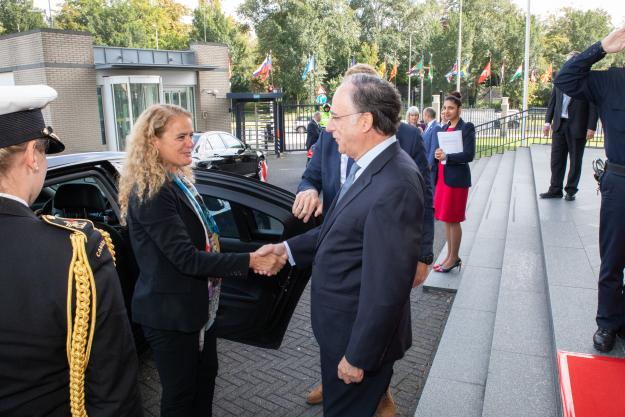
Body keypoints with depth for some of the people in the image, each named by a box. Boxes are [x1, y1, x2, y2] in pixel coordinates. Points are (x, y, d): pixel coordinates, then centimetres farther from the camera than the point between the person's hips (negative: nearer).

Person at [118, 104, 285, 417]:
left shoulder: (178, 181, 6)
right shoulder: (151, 193, -23)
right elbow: (186, 258, -27)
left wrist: (249, 257, -4)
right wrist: (248, 262, -26)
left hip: (196, 304, 9)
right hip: (170, 311, -9)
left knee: (205, 375, 23)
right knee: (180, 392, 11)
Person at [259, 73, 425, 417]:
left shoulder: (395, 186, -30)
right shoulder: (368, 166, 1)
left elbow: (386, 286, -27)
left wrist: (358, 356, -19)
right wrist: (289, 248, 6)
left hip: (359, 334, -9)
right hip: (341, 325, 9)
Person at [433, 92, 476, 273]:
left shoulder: (467, 128, -9)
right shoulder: (445, 128, 13)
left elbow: (469, 155, -17)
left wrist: (446, 156, -19)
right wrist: (438, 155, -5)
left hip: (457, 178, -7)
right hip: (443, 176, 7)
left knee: (453, 220, 1)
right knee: (446, 219, 12)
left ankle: (454, 258, 14)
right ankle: (450, 256, 23)